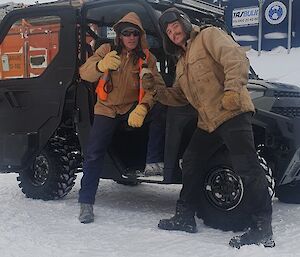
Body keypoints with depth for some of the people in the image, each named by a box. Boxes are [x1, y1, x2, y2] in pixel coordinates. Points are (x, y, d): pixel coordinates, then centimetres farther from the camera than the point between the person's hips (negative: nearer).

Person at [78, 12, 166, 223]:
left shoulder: (147, 58, -5)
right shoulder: (106, 51, -6)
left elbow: (156, 86, -19)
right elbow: (85, 73, -20)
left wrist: (143, 108, -39)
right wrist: (101, 65, -44)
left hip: (133, 107, 0)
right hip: (107, 109, 0)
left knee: (159, 110, -29)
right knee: (94, 153, -10)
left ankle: (155, 161, -19)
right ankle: (86, 203, 2)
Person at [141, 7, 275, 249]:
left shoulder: (208, 35, 0)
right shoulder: (182, 61, 25)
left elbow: (237, 59, -14)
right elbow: (179, 97, 27)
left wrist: (232, 89, -27)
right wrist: (155, 90, 13)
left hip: (232, 113, -10)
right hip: (208, 121, 10)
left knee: (247, 167, -14)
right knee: (190, 163, 14)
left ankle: (263, 229, -11)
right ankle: (185, 217, 27)